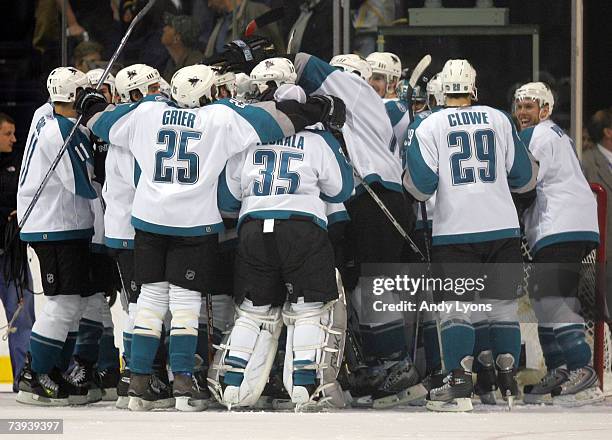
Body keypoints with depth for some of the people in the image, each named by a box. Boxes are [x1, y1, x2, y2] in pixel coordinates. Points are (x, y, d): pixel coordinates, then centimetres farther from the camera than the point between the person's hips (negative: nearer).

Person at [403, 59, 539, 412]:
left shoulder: (430, 126, -2)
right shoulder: (499, 120, 5)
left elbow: (420, 186, -6)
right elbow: (525, 178, 9)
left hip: (455, 231, -2)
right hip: (503, 228, 2)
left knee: (456, 307, 0)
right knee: (503, 304, 11)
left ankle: (460, 386, -11)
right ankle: (509, 384, 14)